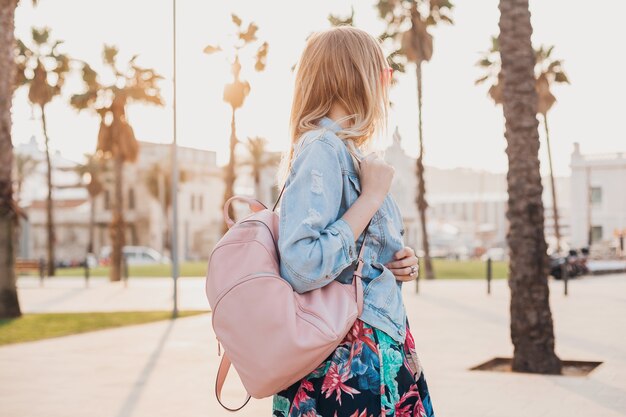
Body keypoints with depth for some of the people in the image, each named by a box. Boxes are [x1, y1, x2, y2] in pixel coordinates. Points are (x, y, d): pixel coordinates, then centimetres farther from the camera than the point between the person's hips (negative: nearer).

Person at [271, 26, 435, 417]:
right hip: (346, 364, -9)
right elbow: (301, 269, -27)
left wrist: (397, 261, 4)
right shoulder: (322, 148, -15)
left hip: (381, 353, 9)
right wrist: (372, 197, -19)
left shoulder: (347, 150, 12)